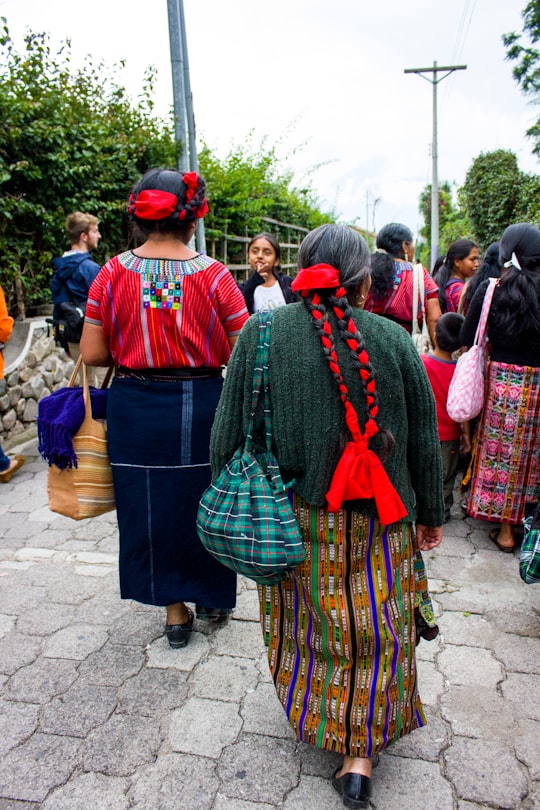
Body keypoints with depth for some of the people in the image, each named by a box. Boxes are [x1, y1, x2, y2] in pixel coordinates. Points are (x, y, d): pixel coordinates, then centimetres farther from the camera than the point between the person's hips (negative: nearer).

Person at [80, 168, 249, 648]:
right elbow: (242, 354, -8)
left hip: (135, 406, 1)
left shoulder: (113, 273, -4)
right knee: (201, 498, 17)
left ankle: (175, 611, 28)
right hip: (199, 405, -1)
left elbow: (92, 353, -3)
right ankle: (212, 596, 36)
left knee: (148, 503, 15)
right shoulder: (213, 274, -9)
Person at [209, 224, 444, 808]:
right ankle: (361, 752, 25)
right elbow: (425, 439, -1)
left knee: (307, 622, 22)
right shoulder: (393, 340, -7)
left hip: (294, 517, 1)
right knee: (375, 626, 17)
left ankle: (315, 721, 43)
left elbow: (229, 431, -6)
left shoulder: (260, 333, -8)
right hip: (378, 519, 0)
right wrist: (430, 514, 13)